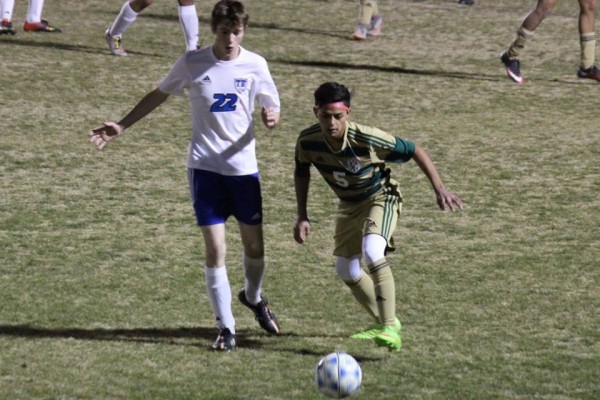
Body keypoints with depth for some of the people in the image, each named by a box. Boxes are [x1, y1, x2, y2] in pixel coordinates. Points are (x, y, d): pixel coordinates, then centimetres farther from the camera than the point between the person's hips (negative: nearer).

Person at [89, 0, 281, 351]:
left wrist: (272, 118, -19)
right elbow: (160, 95, 9)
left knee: (255, 246, 9)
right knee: (215, 249, -7)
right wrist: (122, 127, 7)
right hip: (205, 167, -1)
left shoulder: (255, 65, -4)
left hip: (244, 167, 1)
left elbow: (272, 107, 6)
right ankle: (226, 327, 4)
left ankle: (253, 297, 41)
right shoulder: (192, 63, -5)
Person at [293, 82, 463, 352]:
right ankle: (384, 323, 30)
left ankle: (389, 328, -28)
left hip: (380, 198, -6)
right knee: (346, 271, 7)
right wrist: (302, 216, -4)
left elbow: (414, 151, -20)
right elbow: (301, 173, 2)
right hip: (349, 205, 6)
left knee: (371, 253, -31)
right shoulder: (307, 142, -22)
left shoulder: (368, 139, -34)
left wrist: (439, 189, -23)